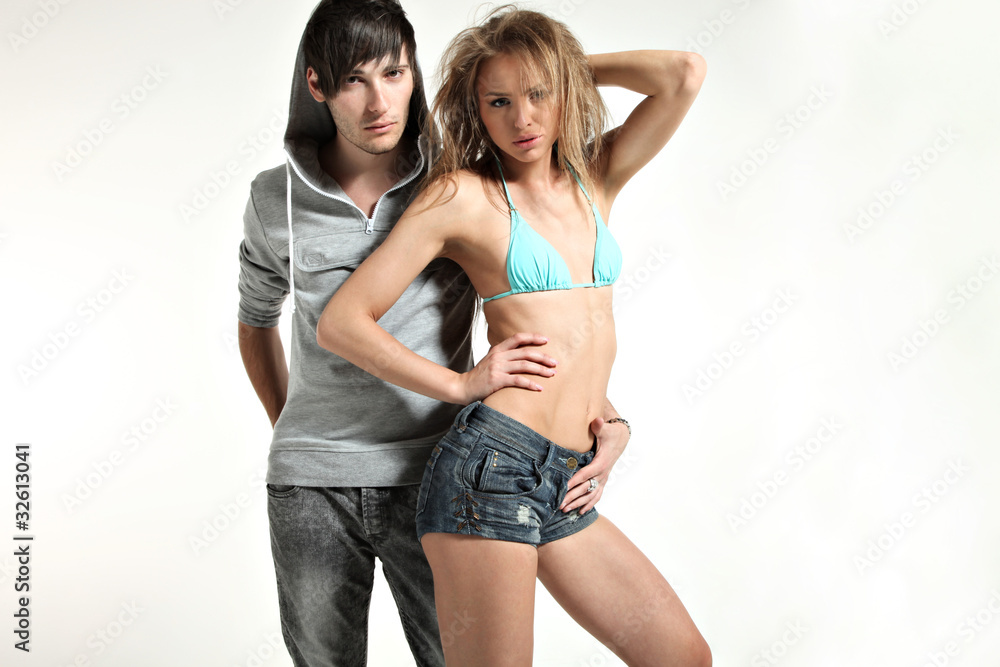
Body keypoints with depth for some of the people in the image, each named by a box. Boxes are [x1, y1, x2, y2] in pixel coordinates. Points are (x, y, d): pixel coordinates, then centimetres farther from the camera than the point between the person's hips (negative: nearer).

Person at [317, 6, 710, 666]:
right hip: (493, 467, -6)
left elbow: (686, 74, 2)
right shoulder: (462, 195, -2)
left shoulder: (596, 177, 14)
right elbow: (341, 322, -5)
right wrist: (464, 384, -6)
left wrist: (574, 66, 12)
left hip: (569, 487, 6)